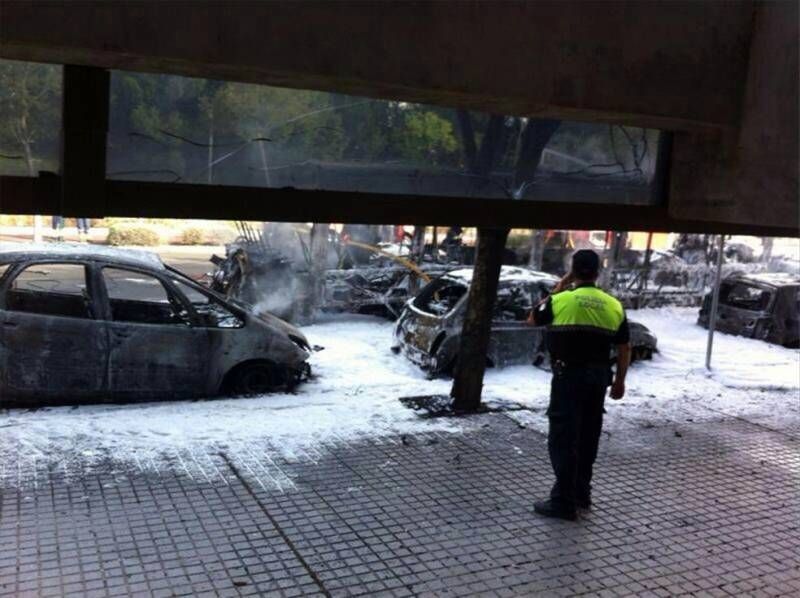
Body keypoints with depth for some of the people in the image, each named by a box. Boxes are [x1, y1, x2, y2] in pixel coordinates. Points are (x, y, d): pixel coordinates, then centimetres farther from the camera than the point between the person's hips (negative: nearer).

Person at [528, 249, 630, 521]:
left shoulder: (561, 300, -9)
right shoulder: (614, 305, 3)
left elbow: (533, 319, 9)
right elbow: (624, 348, 8)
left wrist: (557, 289, 12)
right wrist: (619, 380, 18)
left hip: (569, 375, -5)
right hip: (598, 376, 5)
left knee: (564, 438, -1)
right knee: (588, 437, 17)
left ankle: (564, 501, 1)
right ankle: (581, 493, 28)